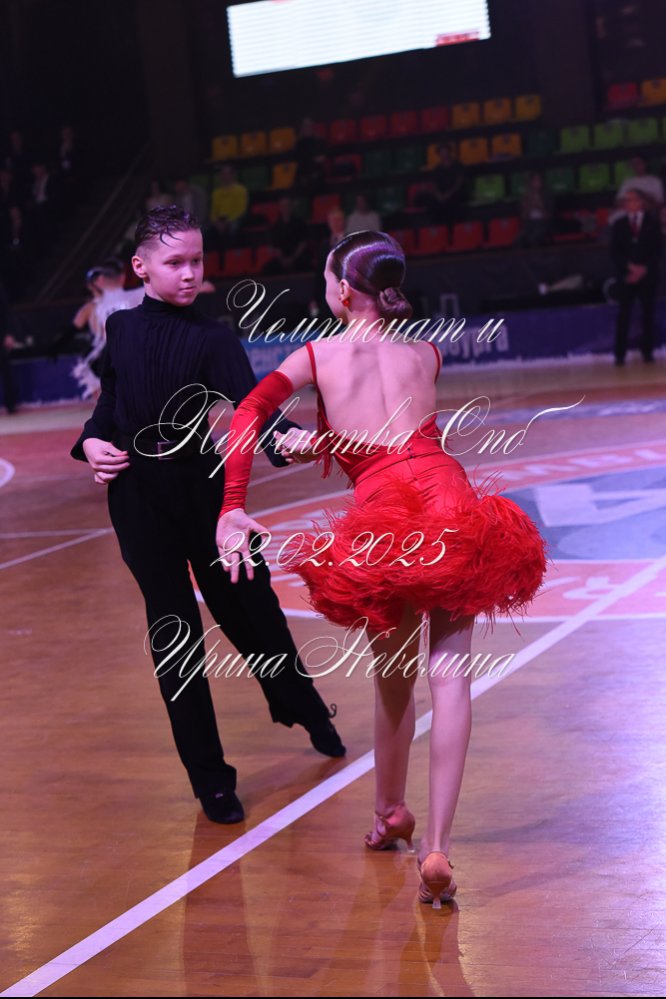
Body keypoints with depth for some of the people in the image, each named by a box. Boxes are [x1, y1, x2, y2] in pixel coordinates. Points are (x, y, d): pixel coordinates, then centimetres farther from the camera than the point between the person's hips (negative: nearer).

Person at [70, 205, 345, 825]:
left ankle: (305, 711, 39)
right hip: (136, 497, 2)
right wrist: (93, 442, -3)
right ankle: (210, 778, 15)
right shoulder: (121, 329, 3)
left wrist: (287, 438, -41)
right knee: (173, 630, 6)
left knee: (249, 607, 8)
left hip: (200, 488, -2)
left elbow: (249, 402, -22)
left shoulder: (211, 338, -7)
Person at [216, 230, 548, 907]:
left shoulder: (316, 356, 10)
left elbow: (249, 414, -3)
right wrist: (319, 444, 32)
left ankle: (389, 813, 39)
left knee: (393, 679, 20)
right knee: (448, 675, -1)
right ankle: (437, 847, -11)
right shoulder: (427, 354, 18)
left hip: (378, 519, -1)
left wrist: (232, 509, -8)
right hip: (448, 498, 1)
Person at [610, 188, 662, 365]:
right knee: (623, 315, -3)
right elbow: (615, 252, 3)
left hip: (647, 275, 0)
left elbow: (657, 250, 1)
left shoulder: (653, 223, 6)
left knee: (648, 314, 0)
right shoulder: (619, 225, 8)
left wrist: (644, 269, -11)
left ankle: (647, 351, 5)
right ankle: (620, 354, -4)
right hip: (625, 276, 0)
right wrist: (630, 267, -11)